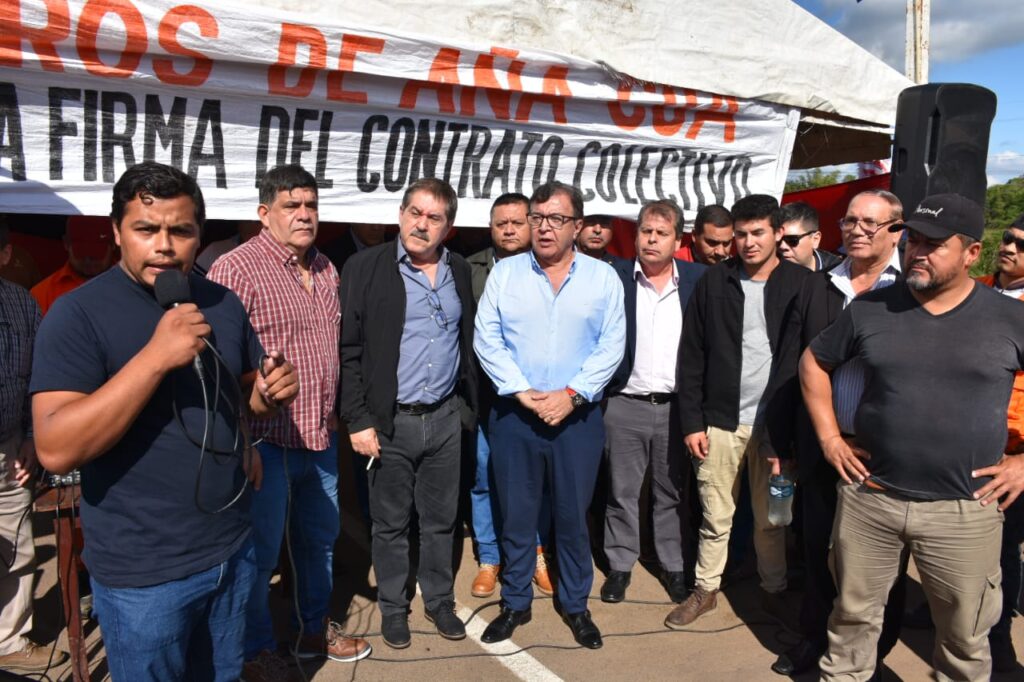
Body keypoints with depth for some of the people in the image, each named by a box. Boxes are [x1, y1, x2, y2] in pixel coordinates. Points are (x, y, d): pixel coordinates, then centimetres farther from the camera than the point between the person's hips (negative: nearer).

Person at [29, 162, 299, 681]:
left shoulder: (223, 304, 1)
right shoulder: (79, 313, -15)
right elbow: (56, 450, -23)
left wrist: (271, 393, -10)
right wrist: (155, 357, -31)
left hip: (233, 549, 5)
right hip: (143, 573, -5)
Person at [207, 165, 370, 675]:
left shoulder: (326, 270, 9)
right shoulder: (235, 268, -14)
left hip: (322, 437, 7)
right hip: (267, 441, -7)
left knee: (319, 540, 20)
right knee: (261, 552, 8)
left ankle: (314, 628, 40)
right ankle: (257, 650, 29)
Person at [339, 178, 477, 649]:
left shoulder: (459, 271, 7)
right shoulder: (366, 267, -7)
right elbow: (348, 350, -8)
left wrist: (469, 405, 10)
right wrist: (358, 421, -12)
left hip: (446, 417, 4)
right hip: (389, 420, -3)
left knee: (441, 520, 15)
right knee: (391, 523, 11)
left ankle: (440, 601, 34)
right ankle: (393, 608, 30)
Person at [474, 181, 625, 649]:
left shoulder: (603, 277, 1)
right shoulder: (504, 273, 2)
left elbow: (611, 345, -3)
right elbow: (487, 339, -3)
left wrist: (572, 394, -13)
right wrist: (522, 392, -12)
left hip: (578, 416, 0)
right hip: (513, 414, 1)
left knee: (573, 516, 11)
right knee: (516, 515, 11)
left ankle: (575, 605, 30)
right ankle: (515, 604, 29)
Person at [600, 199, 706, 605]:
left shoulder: (699, 280, 1)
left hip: (677, 406, 1)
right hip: (624, 405, 0)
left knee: (674, 494, 13)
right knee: (621, 492, 11)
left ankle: (675, 566, 28)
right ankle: (620, 565, 26)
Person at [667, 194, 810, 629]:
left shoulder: (801, 284, -2)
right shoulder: (713, 283, 1)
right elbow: (691, 357, 1)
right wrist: (691, 422, -3)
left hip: (775, 423, 0)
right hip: (720, 421, 1)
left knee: (771, 518, 13)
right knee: (716, 516, 10)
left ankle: (774, 590, 32)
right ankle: (705, 589, 28)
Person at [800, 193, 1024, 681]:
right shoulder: (869, 308, 0)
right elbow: (813, 362, 11)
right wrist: (830, 439, 4)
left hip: (964, 512, -1)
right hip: (868, 498, 1)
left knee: (965, 638, 15)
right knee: (853, 616, 16)